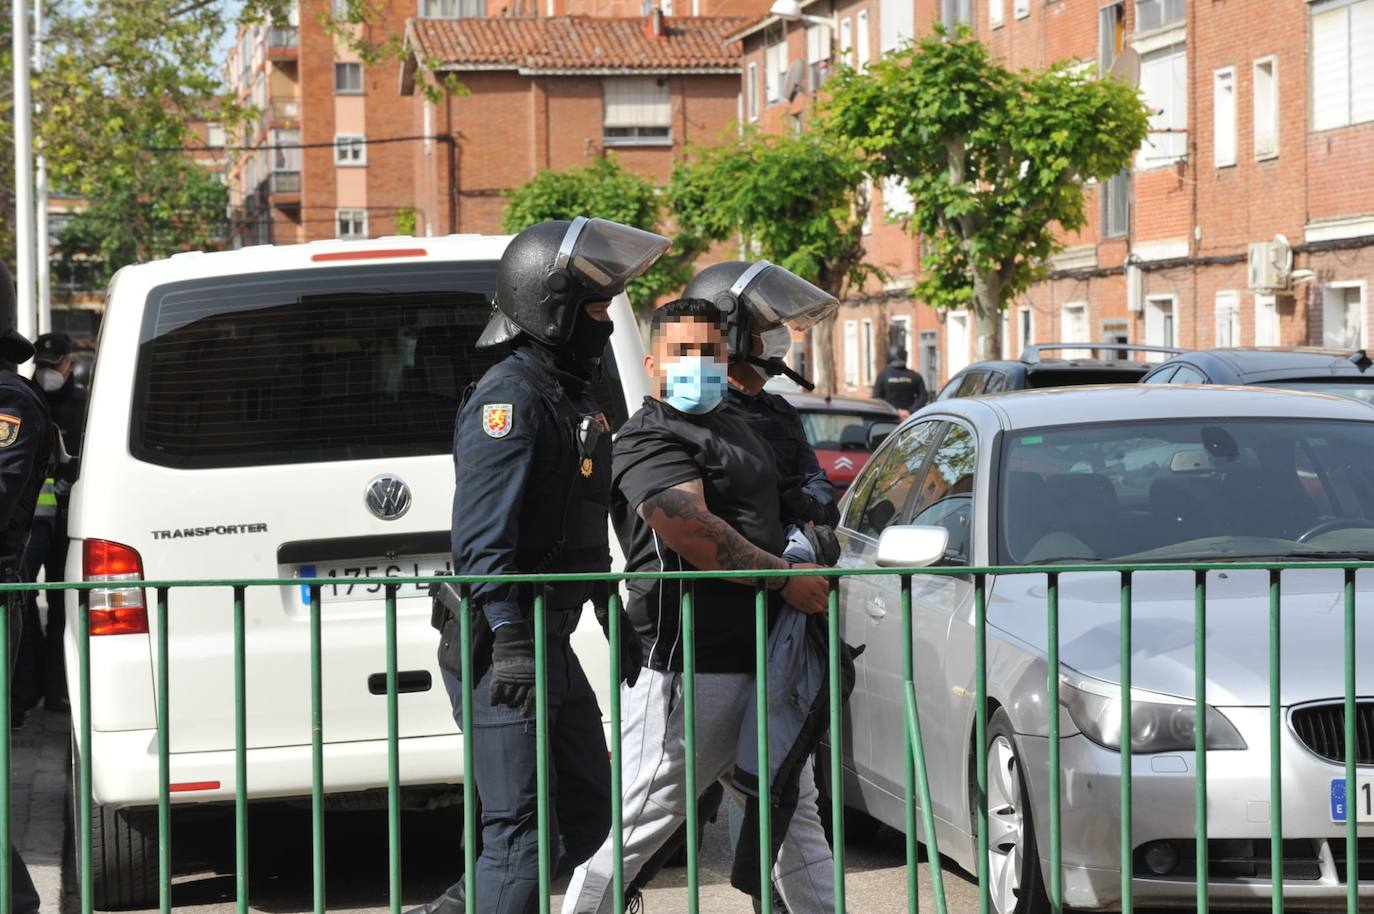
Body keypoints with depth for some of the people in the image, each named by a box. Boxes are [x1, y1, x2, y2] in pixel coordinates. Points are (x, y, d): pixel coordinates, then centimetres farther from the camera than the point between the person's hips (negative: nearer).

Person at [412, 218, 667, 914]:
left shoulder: (574, 400, 18)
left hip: (551, 643, 10)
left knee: (586, 814, 14)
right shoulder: (510, 399, -14)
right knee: (522, 830, -8)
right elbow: (484, 537, -23)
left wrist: (616, 622, 25)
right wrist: (508, 641, -29)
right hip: (503, 646, -10)